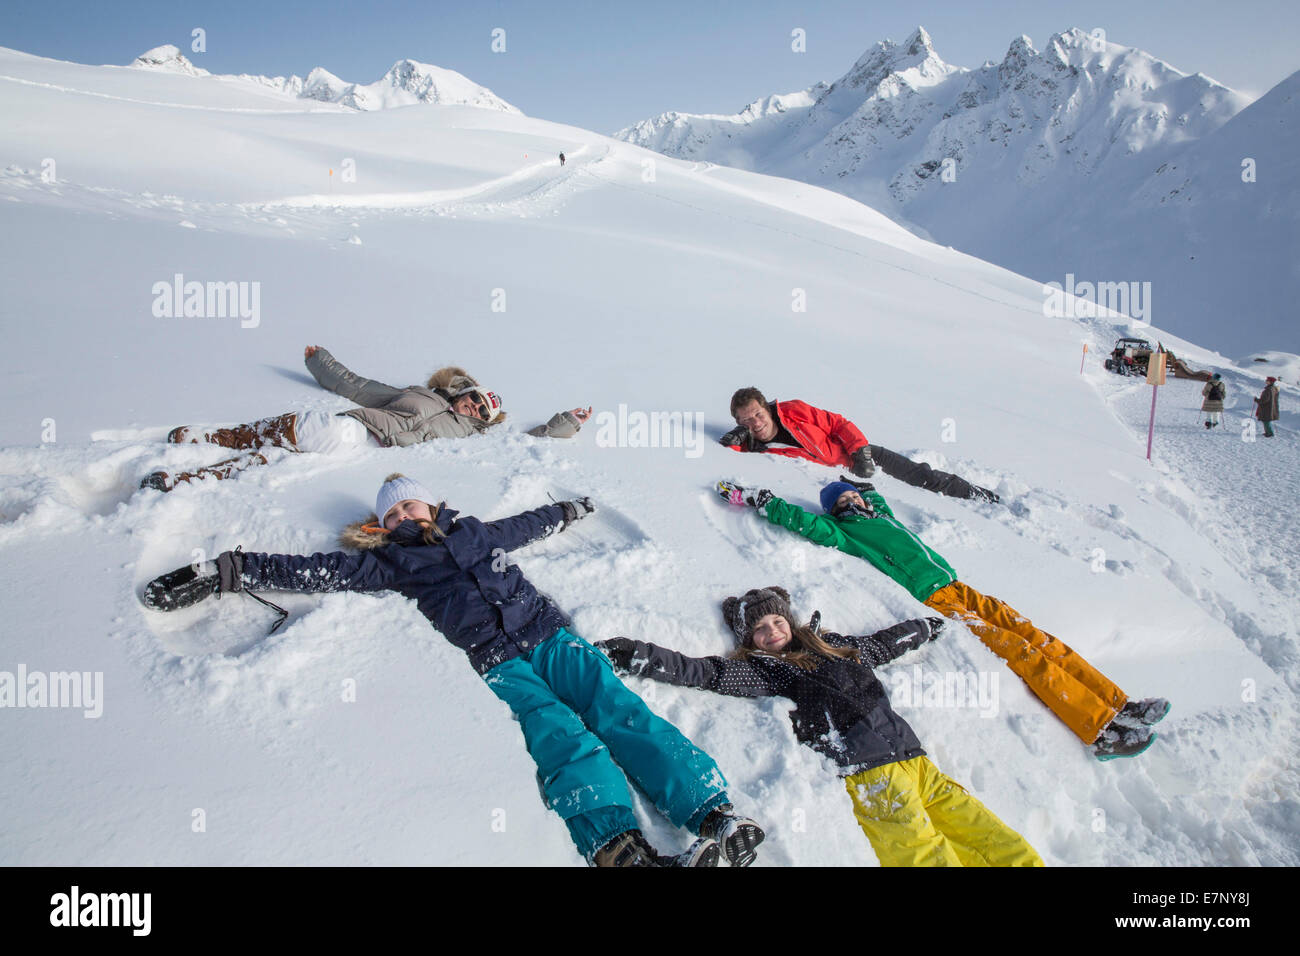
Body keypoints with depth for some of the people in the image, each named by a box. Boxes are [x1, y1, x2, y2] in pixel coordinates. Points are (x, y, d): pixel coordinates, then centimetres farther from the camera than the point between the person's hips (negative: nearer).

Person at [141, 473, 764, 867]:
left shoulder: (474, 531, 28)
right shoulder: (391, 560, 19)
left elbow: (531, 524, 46)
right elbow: (310, 571, 12)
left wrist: (573, 508, 59)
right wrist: (224, 572, 6)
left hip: (549, 635, 3)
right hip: (496, 664, -3)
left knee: (620, 712, -19)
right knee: (562, 737, -30)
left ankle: (716, 813, -33)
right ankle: (620, 847, -50)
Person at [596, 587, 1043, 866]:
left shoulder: (835, 646, 24)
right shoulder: (761, 670, 7)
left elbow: (884, 642, 41)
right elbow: (699, 671, -4)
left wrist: (929, 626, 55)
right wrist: (633, 654, -15)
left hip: (916, 760, 6)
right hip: (872, 775, -6)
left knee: (1015, 853, -4)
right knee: (931, 856, -26)